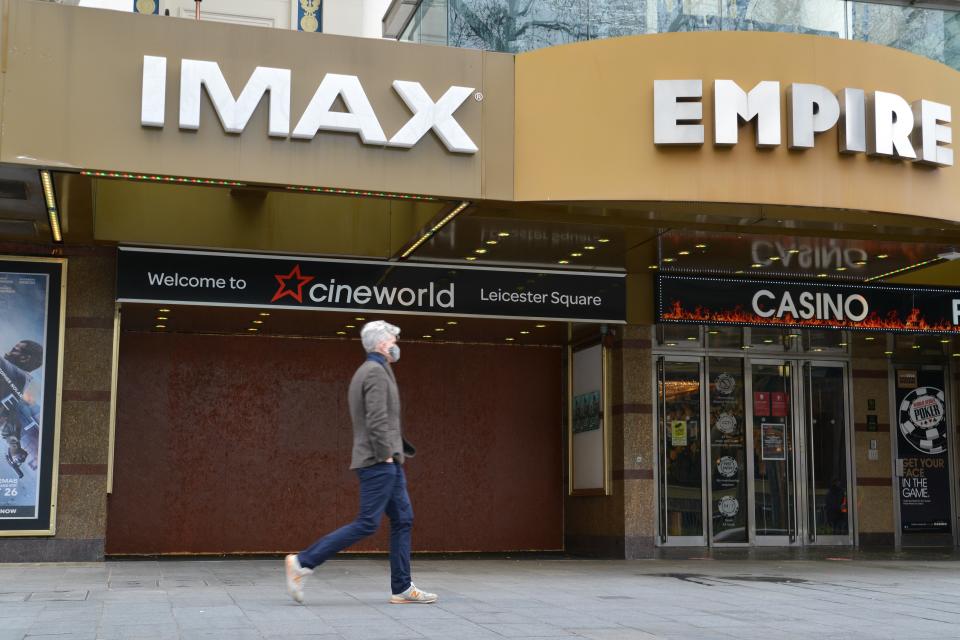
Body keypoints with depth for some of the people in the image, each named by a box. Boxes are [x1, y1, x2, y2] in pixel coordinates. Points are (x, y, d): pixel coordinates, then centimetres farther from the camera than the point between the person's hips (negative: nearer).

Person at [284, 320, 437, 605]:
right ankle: (302, 562, -6)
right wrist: (386, 454, -16)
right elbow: (376, 419, -21)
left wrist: (398, 449, 17)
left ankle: (402, 589, 10)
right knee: (367, 524, -9)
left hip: (388, 463, 10)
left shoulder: (367, 371, 19)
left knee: (403, 520, 9)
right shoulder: (376, 371, -12)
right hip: (379, 462, -10)